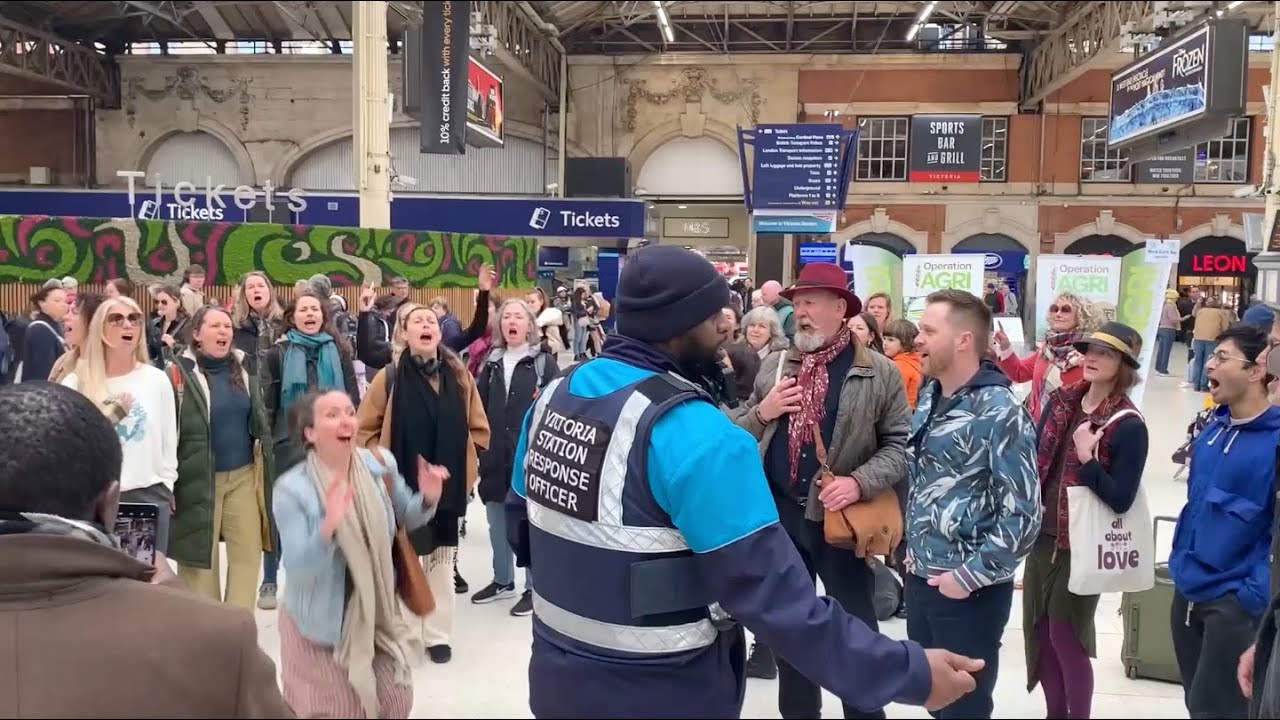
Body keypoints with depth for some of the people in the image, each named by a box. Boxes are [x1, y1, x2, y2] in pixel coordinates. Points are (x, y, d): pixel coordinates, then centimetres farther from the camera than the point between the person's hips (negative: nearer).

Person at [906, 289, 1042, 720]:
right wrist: (913, 549, 12)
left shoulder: (999, 412, -18)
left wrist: (970, 575, -17)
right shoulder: (929, 396, 6)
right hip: (920, 578, 7)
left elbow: (1022, 514, -20)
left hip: (969, 591, -7)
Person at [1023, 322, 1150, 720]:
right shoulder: (1061, 401, 3)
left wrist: (1087, 460, -27)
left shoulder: (1128, 425, -16)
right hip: (1042, 536, 6)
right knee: (1037, 630, 15)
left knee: (1067, 638, 4)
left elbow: (1121, 500, -18)